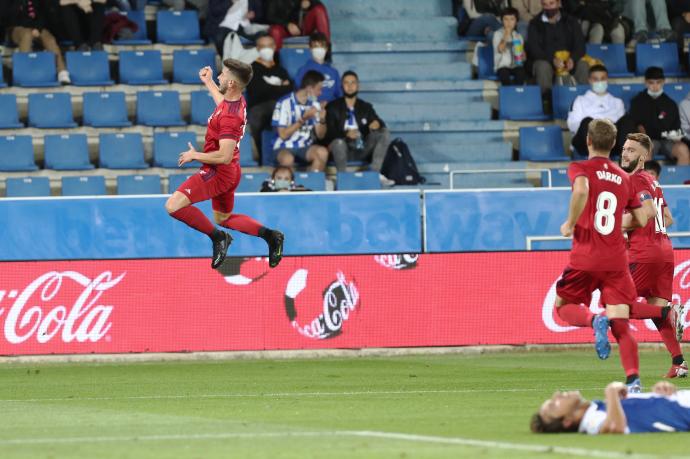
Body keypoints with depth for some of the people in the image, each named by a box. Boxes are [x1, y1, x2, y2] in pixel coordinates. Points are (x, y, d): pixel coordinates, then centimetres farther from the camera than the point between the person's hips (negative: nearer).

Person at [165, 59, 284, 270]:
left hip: (218, 172, -10)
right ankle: (269, 235, 22)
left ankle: (218, 237, -7)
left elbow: (225, 156, -31)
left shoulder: (229, 116, -28)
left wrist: (195, 155, -18)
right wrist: (208, 82, 38)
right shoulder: (236, 101, 0)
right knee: (223, 218, 27)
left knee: (174, 205, -19)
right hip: (229, 173, 10)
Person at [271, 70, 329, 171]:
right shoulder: (285, 103, -10)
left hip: (305, 148, 5)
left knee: (322, 152, -28)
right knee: (288, 159, -39)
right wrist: (303, 119, -20)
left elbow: (320, 135, 8)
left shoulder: (314, 104, 7)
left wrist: (322, 120, -12)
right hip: (285, 148, -5)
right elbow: (283, 135, -14)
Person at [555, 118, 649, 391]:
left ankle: (594, 320, -15)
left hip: (585, 258, -3)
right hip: (617, 261, 3)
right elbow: (641, 219, 14)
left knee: (563, 305, 17)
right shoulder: (624, 178, 12)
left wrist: (571, 223, -13)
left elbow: (581, 190, -25)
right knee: (620, 324, 0)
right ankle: (633, 378, -20)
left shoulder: (580, 169, -1)